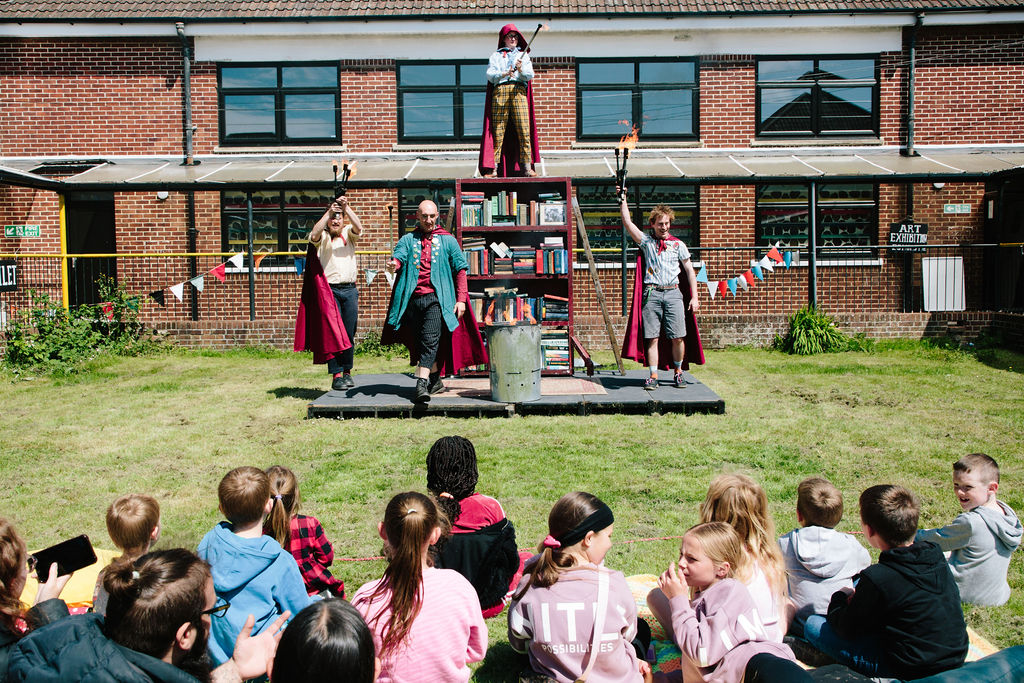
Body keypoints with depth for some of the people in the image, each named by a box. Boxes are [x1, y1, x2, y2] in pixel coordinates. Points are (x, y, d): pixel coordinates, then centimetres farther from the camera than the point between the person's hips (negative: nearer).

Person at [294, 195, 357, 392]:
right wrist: (328, 212, -19)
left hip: (350, 289, 3)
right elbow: (314, 236, -17)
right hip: (329, 290, -3)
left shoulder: (348, 234, 13)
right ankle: (336, 376, -8)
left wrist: (346, 208, -19)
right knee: (333, 332, -8)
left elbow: (358, 228, -8)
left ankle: (347, 372, 17)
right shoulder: (323, 237, 6)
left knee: (349, 333, 6)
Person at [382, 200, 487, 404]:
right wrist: (393, 265, -29)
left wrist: (461, 299, 0)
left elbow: (460, 269, 8)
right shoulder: (408, 240, 14)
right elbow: (398, 256, -3)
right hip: (412, 299, 3)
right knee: (419, 342, 8)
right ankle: (435, 380, 22)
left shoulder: (447, 240, 10)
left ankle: (422, 384, -24)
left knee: (430, 340, -17)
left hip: (436, 298, -3)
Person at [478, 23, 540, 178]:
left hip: (519, 91, 1)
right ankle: (493, 167, -10)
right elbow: (490, 75, 7)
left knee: (524, 129, -12)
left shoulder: (523, 55, 26)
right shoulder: (495, 56, 23)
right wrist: (504, 74, -12)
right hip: (500, 90, 0)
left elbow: (530, 75, 10)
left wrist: (521, 70, -11)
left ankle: (526, 167, -13)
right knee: (497, 130, -9)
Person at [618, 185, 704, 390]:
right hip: (652, 294, -1)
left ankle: (678, 373, 14)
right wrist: (623, 200, -2)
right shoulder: (646, 241, 10)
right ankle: (653, 376, 2)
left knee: (678, 337, -2)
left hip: (674, 293, 1)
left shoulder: (678, 244, 12)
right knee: (652, 337, -3)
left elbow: (689, 270, 12)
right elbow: (628, 223, 0)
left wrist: (694, 296, 5)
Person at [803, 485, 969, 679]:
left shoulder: (878, 578, -28)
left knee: (813, 625, -2)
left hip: (910, 671, -7)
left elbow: (847, 629, -14)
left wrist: (839, 598, 10)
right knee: (858, 583, 18)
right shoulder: (935, 556, -7)